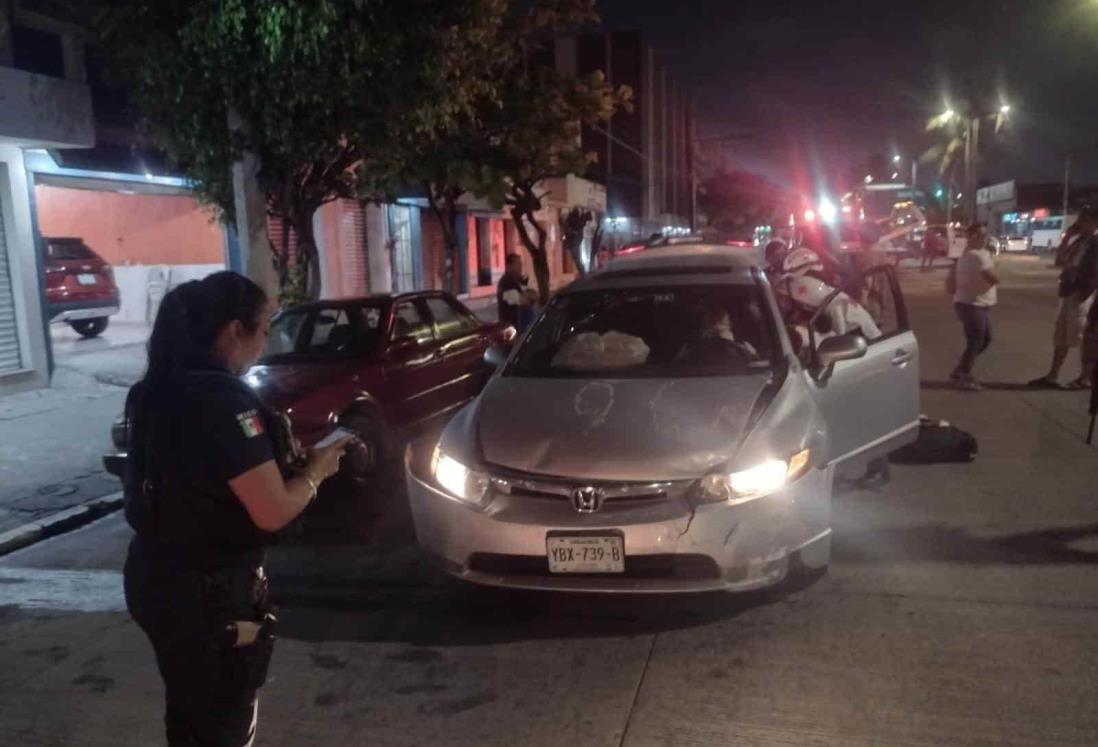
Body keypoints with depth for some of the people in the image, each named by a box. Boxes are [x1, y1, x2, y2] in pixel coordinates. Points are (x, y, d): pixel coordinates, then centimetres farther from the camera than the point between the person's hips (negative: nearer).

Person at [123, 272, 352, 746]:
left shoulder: (161, 389, 3)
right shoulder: (224, 399, -24)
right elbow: (273, 512, -25)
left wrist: (292, 458, 7)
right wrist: (316, 470, -7)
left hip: (155, 575, 8)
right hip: (207, 590, -8)